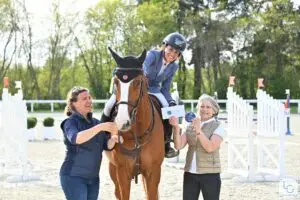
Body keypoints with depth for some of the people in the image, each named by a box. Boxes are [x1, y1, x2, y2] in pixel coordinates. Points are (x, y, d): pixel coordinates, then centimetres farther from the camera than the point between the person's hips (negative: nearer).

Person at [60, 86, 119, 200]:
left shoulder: (95, 122, 10)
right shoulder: (71, 122, -9)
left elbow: (107, 146, 2)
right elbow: (75, 138, -32)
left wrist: (113, 138, -22)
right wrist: (101, 127, -39)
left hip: (93, 178, 7)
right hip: (73, 176, -7)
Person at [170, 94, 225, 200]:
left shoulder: (218, 127, -3)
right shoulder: (190, 126, 9)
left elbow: (210, 147, -17)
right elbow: (178, 146, -1)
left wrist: (198, 131, -26)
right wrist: (176, 128, -15)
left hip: (210, 174, -4)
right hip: (190, 173, 4)